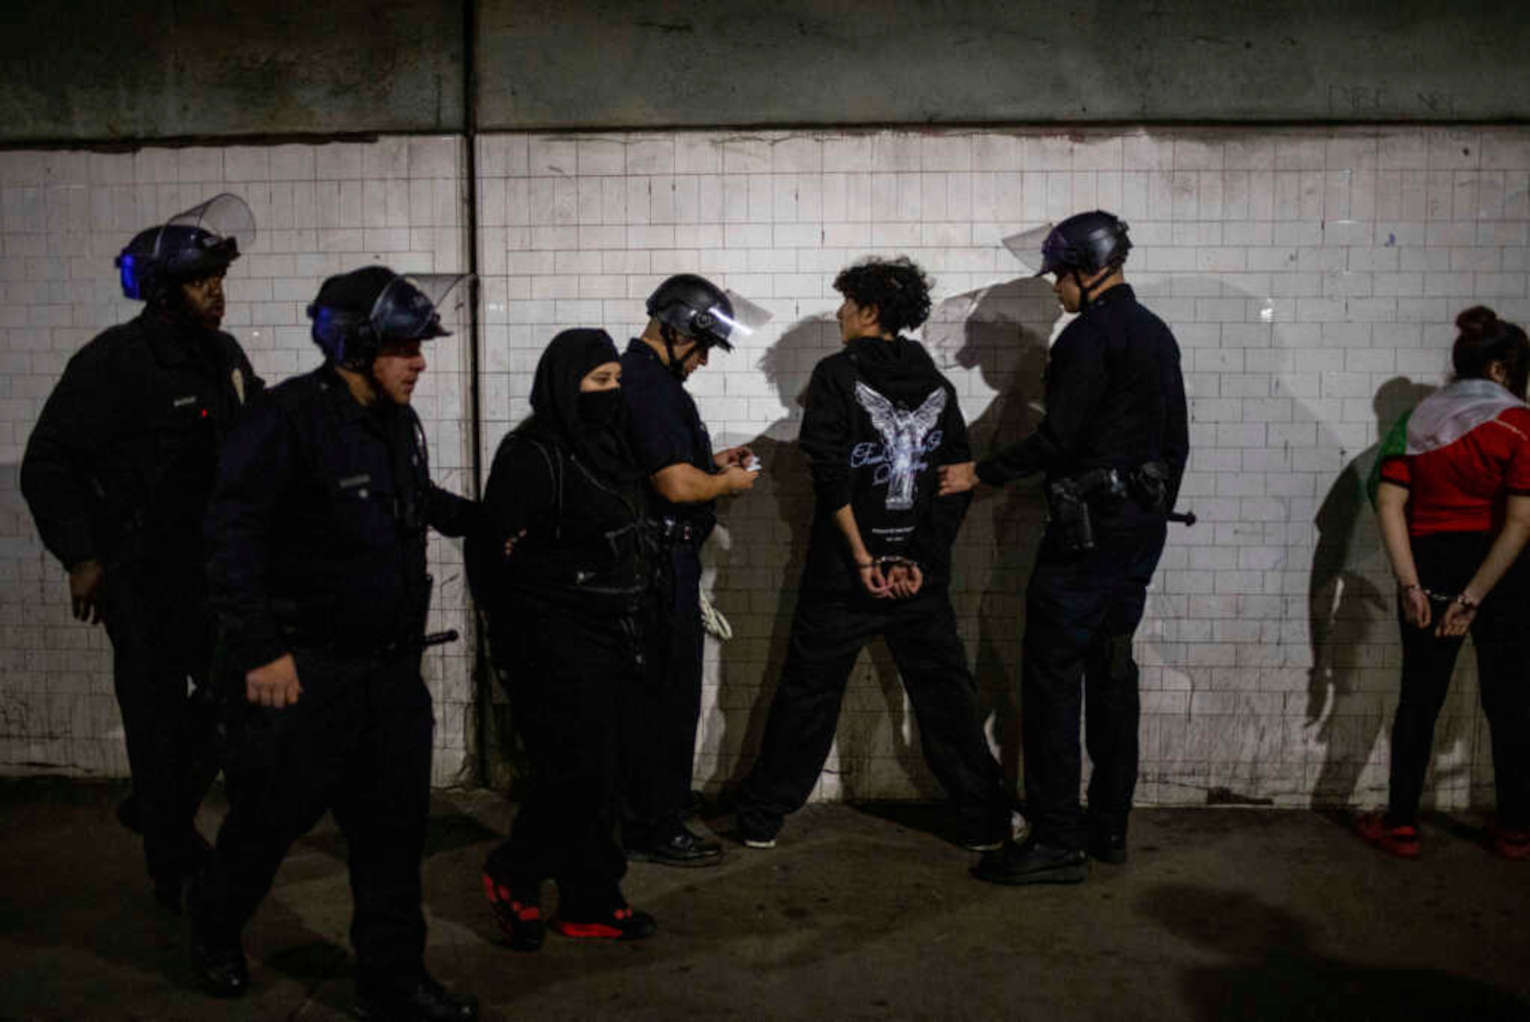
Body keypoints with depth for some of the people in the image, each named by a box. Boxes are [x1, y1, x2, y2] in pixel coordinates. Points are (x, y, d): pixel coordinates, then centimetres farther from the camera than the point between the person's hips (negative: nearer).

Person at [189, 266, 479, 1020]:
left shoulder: (397, 423, 8)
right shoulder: (288, 420, -17)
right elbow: (232, 534, -21)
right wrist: (259, 649, -23)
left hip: (389, 667, 7)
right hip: (302, 672, -7)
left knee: (394, 826, 10)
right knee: (271, 816, 11)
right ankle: (214, 929, 40)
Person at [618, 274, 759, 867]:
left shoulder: (632, 375, 16)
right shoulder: (651, 387, -18)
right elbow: (677, 486, -25)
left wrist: (710, 462, 18)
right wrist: (729, 483, -8)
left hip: (645, 562, 11)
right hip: (660, 566, -11)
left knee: (649, 694, 17)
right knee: (667, 696, -2)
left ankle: (645, 817, 28)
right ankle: (655, 830, 9)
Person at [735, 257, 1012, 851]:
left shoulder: (837, 375, -5)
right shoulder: (938, 385, 7)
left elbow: (830, 473, -15)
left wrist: (863, 558, -11)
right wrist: (918, 561, -6)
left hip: (843, 577, -3)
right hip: (922, 577, 3)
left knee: (808, 692, 8)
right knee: (946, 693, 12)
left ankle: (762, 817, 17)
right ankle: (982, 820, 17)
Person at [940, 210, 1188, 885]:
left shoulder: (1091, 334, -14)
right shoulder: (1156, 333, 16)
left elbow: (1059, 439, -20)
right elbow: (1175, 441, 19)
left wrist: (979, 473, -9)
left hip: (1088, 531, -10)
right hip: (1142, 525, 10)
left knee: (1052, 676, -5)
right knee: (1112, 670, 14)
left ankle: (1057, 840, -3)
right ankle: (1109, 828, 21)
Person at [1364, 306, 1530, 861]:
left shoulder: (1420, 419, 4)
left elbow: (1389, 504, -5)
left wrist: (1411, 586, -8)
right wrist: (1473, 597, -16)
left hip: (1431, 565, 3)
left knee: (1420, 696, 10)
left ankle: (1400, 824, 13)